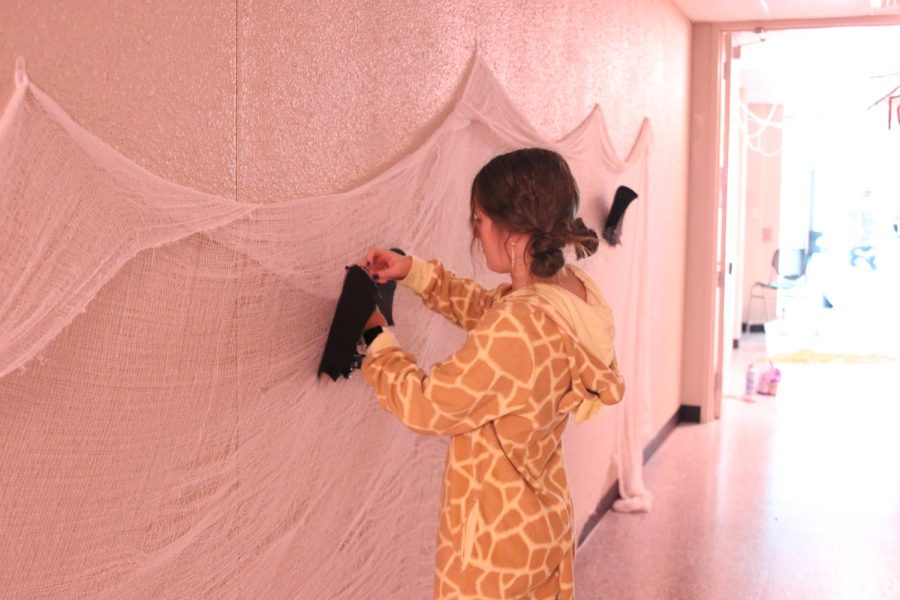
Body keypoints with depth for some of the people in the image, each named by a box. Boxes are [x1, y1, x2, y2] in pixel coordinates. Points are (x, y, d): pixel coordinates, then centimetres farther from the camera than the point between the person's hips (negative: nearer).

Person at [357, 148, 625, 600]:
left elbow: (425, 405, -20)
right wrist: (413, 271, 6)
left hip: (496, 540, -8)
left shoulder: (520, 327, -33)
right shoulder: (572, 289, -6)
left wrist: (376, 338, -6)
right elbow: (484, 308, 14)